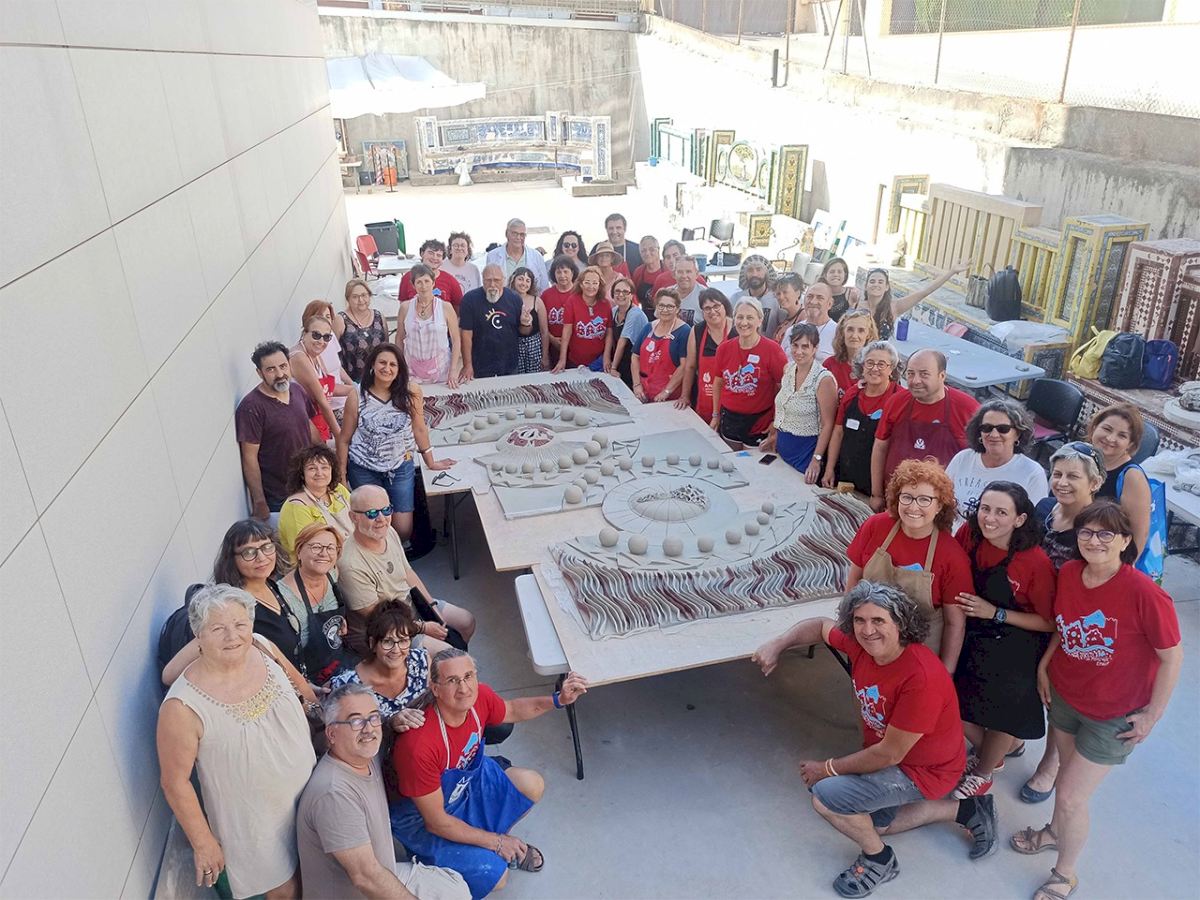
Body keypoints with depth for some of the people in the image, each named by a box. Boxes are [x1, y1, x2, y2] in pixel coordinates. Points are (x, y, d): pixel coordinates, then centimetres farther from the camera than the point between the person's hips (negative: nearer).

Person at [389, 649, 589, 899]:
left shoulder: (479, 697, -21)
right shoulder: (418, 745, -39)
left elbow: (512, 710, 6)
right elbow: (436, 822, -26)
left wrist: (558, 700, -10)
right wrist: (496, 842, -16)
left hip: (467, 782, 7)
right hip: (423, 816, -7)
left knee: (533, 785, -4)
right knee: (495, 876, -19)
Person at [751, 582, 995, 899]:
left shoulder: (921, 677, -36)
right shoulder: (860, 643, -16)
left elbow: (890, 755, -28)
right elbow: (821, 626, 7)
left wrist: (829, 768, -16)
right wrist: (778, 644, -11)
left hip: (923, 769, -8)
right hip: (884, 752, 8)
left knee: (826, 797, -21)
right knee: (874, 824, 25)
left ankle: (879, 860, 7)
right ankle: (965, 810, 29)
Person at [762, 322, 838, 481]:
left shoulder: (824, 379, -18)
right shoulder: (788, 369, 3)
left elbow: (827, 425, -18)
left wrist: (817, 460, -22)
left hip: (806, 449, -6)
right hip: (782, 446, 6)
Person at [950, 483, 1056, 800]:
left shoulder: (1036, 562, -26)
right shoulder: (968, 535, -15)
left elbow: (1050, 622, -16)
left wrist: (996, 613, -23)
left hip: (1014, 653, -4)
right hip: (972, 641, 4)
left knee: (1002, 717, 11)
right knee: (953, 706, 8)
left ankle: (983, 773, 42)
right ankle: (989, 751, 41)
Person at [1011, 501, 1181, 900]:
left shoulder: (1145, 593, -28)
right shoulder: (1068, 573, -11)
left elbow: (1172, 656, -17)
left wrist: (1153, 713, -11)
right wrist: (1044, 664, 4)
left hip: (1113, 716, -4)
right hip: (1064, 695, 5)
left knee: (1071, 797, 4)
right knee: (1069, 773, 25)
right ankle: (1055, 833, 51)